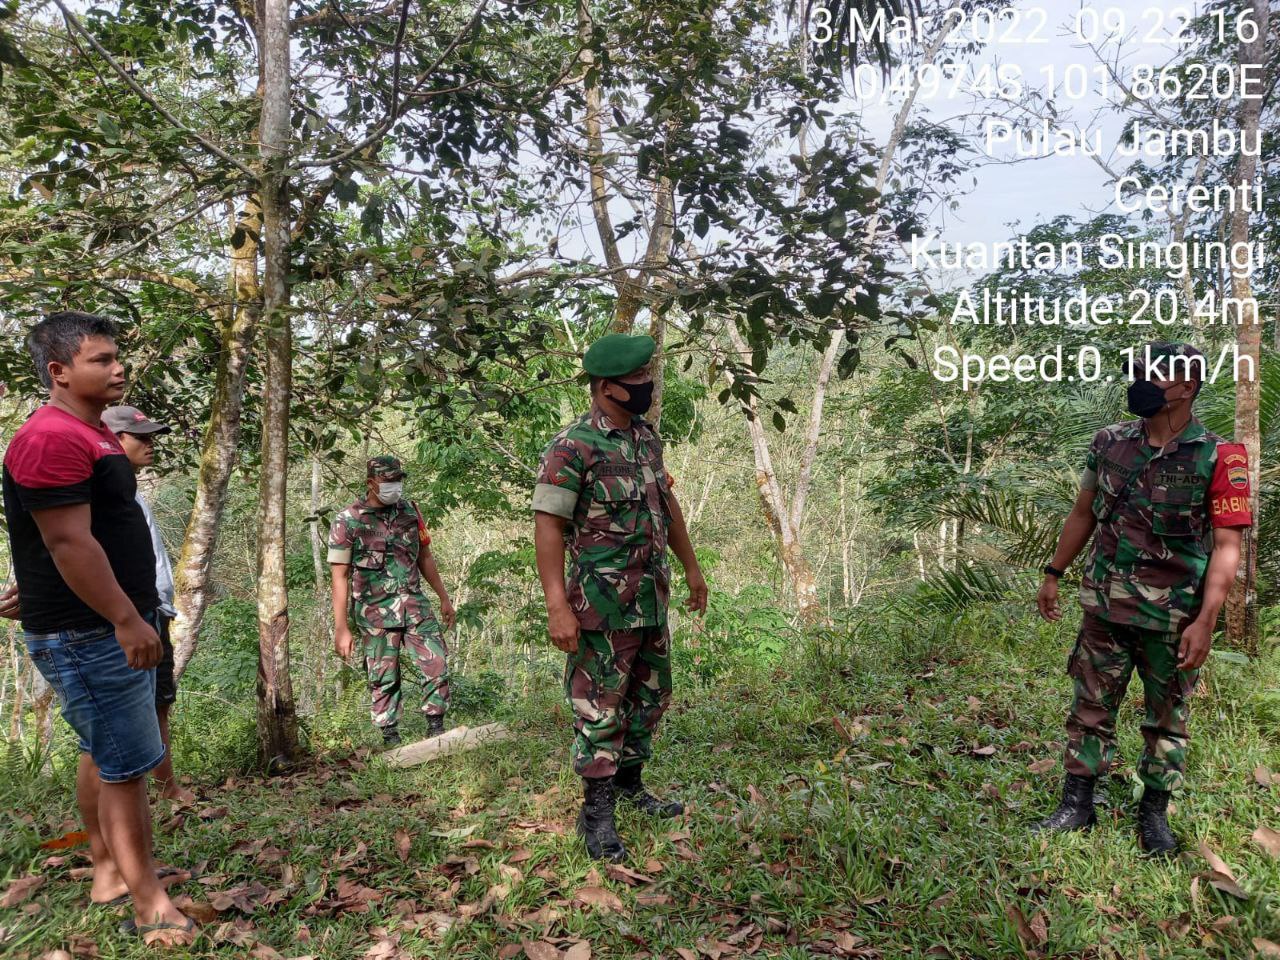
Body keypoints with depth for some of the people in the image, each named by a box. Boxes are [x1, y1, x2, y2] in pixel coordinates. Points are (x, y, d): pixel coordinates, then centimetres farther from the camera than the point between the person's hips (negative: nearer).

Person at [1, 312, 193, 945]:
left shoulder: (93, 434, 13)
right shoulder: (52, 438, -19)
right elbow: (69, 542, -25)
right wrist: (126, 620, -24)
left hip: (114, 626, 10)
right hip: (88, 635, -10)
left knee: (102, 753, 20)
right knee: (126, 766, -3)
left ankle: (106, 870, 35)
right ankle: (148, 904, 7)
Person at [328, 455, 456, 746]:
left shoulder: (410, 512, 6)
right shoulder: (347, 522, -7)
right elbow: (340, 577, -7)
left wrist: (444, 598, 15)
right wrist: (341, 629, -11)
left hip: (414, 603, 4)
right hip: (375, 611, -3)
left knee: (437, 662, -5)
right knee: (383, 678, 3)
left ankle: (436, 728, 7)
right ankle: (391, 740, 16)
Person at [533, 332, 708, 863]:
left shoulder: (647, 436, 9)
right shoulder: (573, 446, -15)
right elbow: (548, 525, -18)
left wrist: (692, 567, 21)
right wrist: (557, 606, -24)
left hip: (651, 596, 8)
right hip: (603, 602, -8)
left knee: (651, 695, 18)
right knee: (600, 709, 1)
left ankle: (629, 783, 37)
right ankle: (596, 813, 16)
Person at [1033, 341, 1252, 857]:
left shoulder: (1218, 458, -10)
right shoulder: (1109, 443, 2)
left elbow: (1226, 546, -12)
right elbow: (1083, 514, 11)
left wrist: (1205, 621, -18)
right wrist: (1053, 574, 11)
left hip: (1173, 617, -3)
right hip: (1105, 607, 3)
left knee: (1167, 718, 13)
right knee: (1090, 708, 9)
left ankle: (1154, 813, 29)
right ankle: (1076, 805, 21)